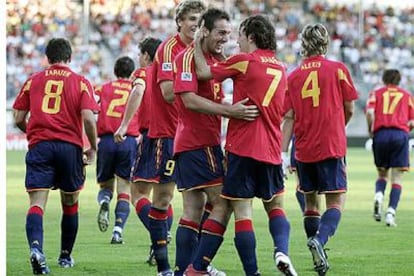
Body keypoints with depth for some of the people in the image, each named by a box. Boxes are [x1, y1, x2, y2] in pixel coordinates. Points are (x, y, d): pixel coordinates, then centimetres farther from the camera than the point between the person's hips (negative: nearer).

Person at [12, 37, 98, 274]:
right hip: (70, 146, 0)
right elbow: (88, 118, -7)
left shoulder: (33, 81, 10)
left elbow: (19, 119, 9)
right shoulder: (81, 83, 5)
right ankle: (66, 256, 28)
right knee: (70, 204, 18)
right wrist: (93, 149, 5)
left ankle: (36, 248, -34)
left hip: (39, 146, 0)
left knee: (37, 203, -9)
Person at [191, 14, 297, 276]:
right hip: (271, 149, 6)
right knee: (275, 206, 19)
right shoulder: (280, 68, 14)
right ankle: (282, 250, -7)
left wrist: (197, 44, 4)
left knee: (243, 212, -3)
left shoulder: (244, 61, -6)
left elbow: (204, 72, -7)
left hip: (243, 147, -5)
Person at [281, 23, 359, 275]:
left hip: (304, 149, 3)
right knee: (336, 202, -3)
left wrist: (283, 153, -1)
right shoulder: (337, 69, -1)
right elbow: (349, 108, 4)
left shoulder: (294, 76, 5)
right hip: (332, 146, -3)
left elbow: (289, 117, 0)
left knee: (311, 202, 16)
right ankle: (319, 239, -29)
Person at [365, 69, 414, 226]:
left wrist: (370, 131, 8)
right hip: (400, 134, -1)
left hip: (380, 135, 1)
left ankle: (379, 196, -13)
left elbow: (370, 112, -4)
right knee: (397, 178, 2)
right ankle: (391, 212, -13)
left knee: (382, 173, 17)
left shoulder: (376, 93, 15)